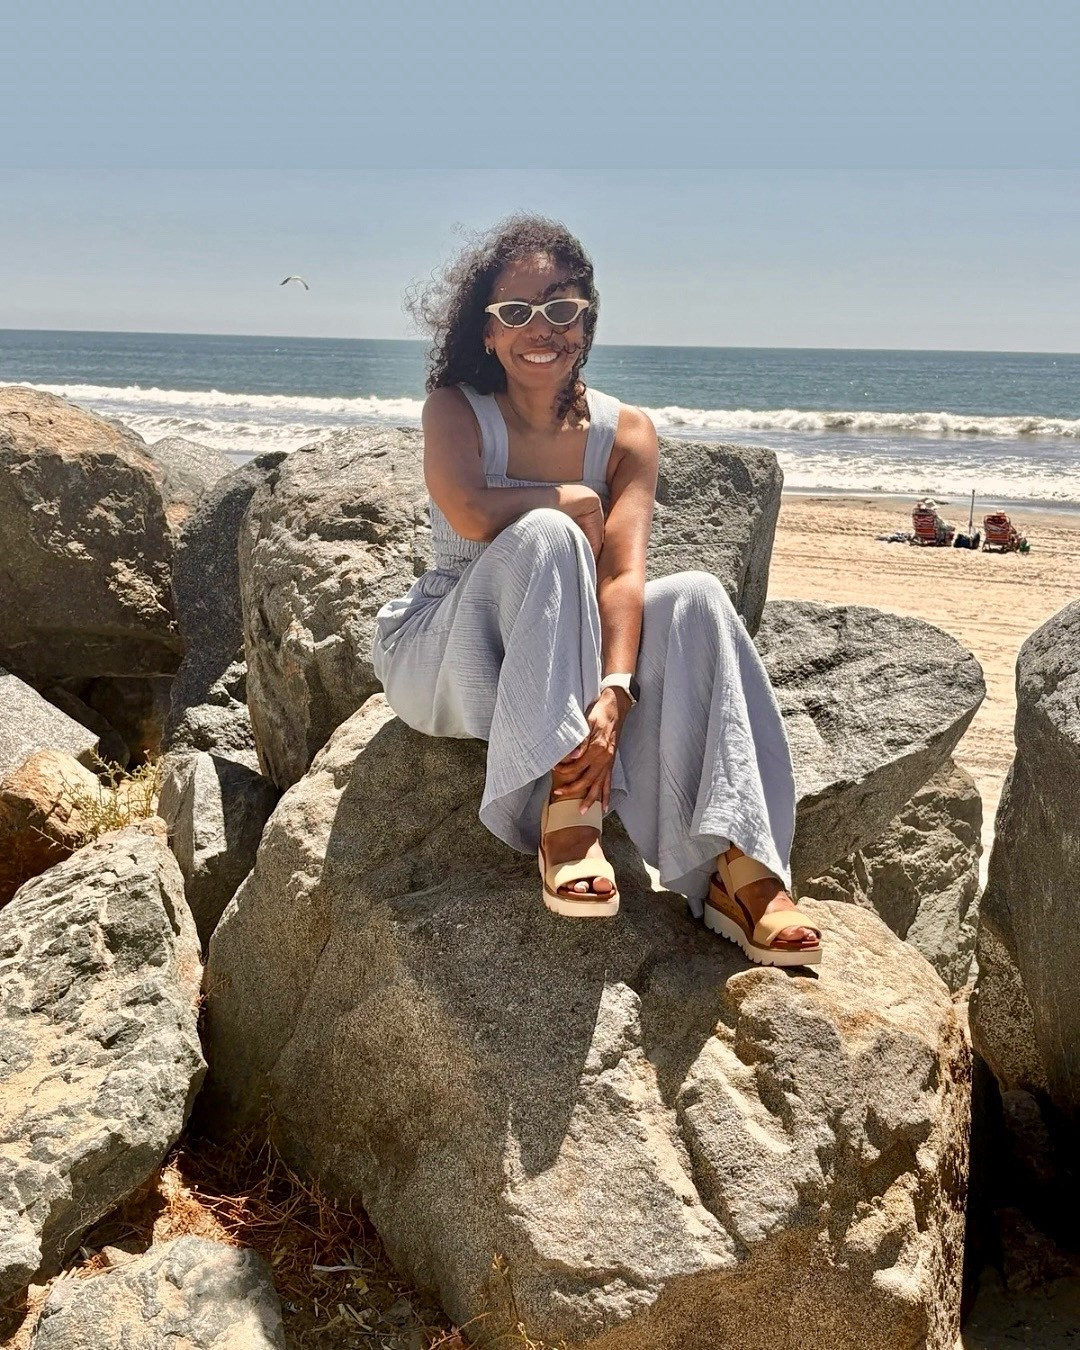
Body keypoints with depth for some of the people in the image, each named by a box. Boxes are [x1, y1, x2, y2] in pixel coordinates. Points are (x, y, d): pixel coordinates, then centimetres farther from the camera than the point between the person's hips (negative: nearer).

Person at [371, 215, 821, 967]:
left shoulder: (626, 434, -3)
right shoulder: (457, 410, -8)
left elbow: (623, 575, -18)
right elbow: (470, 513, -31)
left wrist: (613, 697, -32)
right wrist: (574, 500, -17)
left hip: (560, 663, 3)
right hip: (445, 665, -3)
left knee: (696, 600, -22)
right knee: (545, 536, -30)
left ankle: (736, 871, -30)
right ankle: (567, 809, -36)